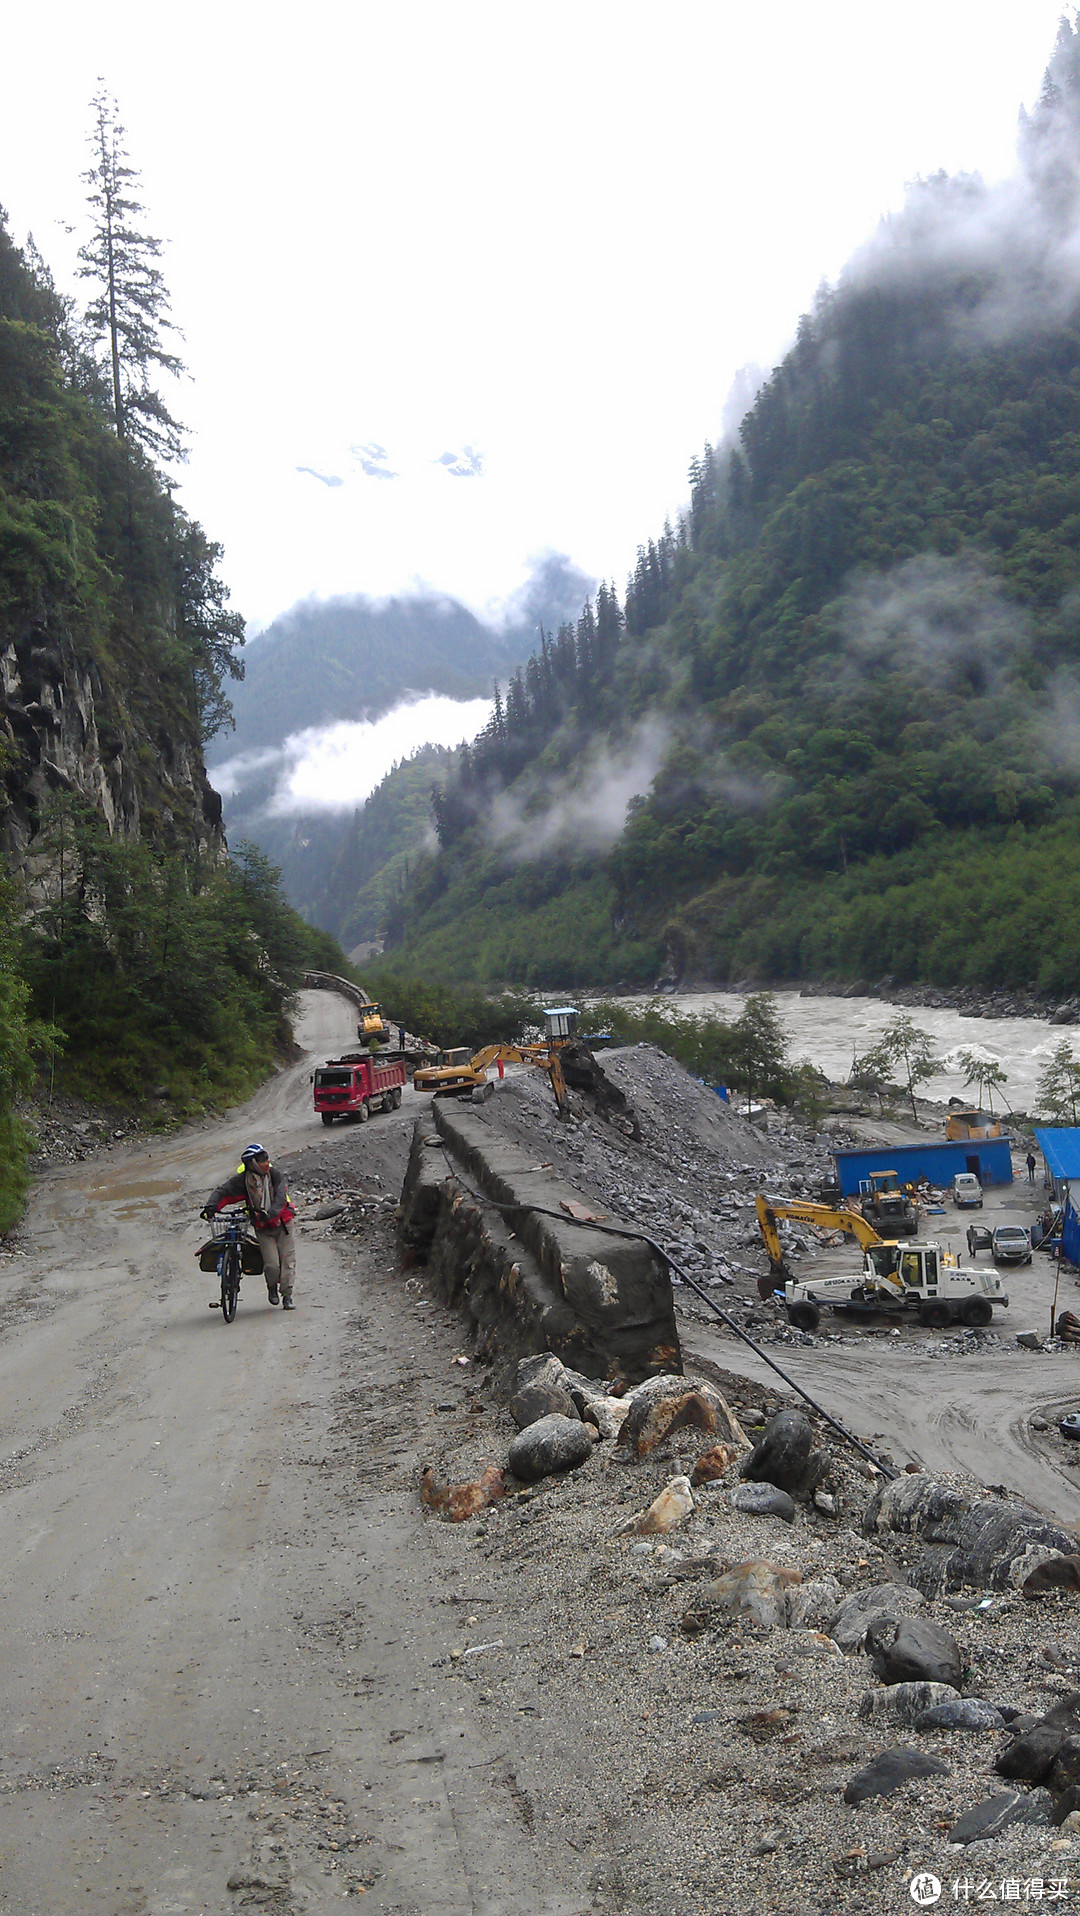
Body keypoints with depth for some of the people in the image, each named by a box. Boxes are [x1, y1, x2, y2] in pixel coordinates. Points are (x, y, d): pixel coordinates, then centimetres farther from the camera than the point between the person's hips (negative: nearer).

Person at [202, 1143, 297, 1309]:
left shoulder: (275, 1174, -11)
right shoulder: (242, 1179, -11)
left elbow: (281, 1198, -20)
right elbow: (223, 1191, -9)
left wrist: (271, 1213, -36)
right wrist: (211, 1206, -27)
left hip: (282, 1223, 1)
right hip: (262, 1228, -1)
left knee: (287, 1260, -3)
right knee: (272, 1264, -11)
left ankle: (287, 1296, 12)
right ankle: (272, 1286, 21)